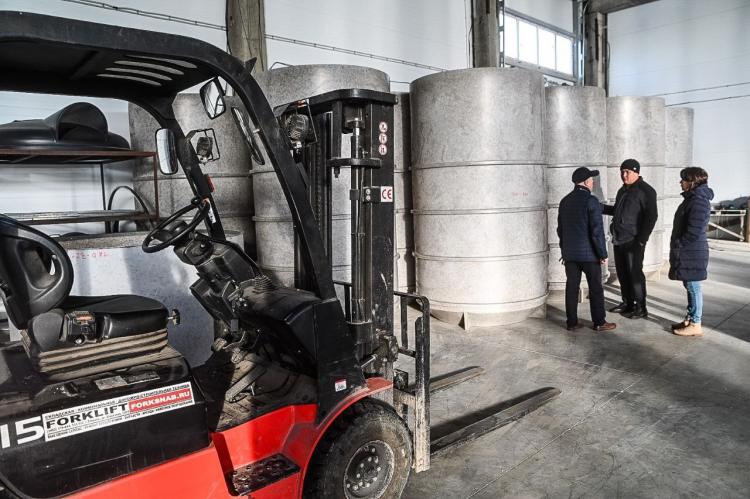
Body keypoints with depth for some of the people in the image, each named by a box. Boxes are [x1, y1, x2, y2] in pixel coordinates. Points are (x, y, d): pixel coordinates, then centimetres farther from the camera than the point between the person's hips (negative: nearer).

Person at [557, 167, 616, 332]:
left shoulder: (565, 201, 7)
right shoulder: (591, 201, -14)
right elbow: (597, 230, -17)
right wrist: (603, 254, -10)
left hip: (569, 253, 6)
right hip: (589, 254, -6)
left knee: (571, 287, 8)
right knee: (595, 288, 6)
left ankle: (572, 322, 13)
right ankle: (599, 322, 14)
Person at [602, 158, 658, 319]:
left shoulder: (645, 190, -9)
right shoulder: (623, 190, 17)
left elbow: (651, 216, -13)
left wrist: (641, 240, -17)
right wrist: (600, 207, 11)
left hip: (633, 241, -8)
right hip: (618, 239, 8)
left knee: (634, 273, -4)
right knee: (622, 273, 13)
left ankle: (641, 308, 4)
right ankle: (627, 303, 24)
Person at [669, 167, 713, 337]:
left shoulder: (699, 202, -19)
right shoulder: (692, 198, 13)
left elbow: (694, 232, -23)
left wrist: (678, 246, -14)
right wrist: (677, 247, 17)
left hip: (692, 254, -10)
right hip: (687, 252, 10)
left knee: (693, 288, -2)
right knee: (690, 287, 16)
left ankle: (695, 325, 6)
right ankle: (690, 319, 26)